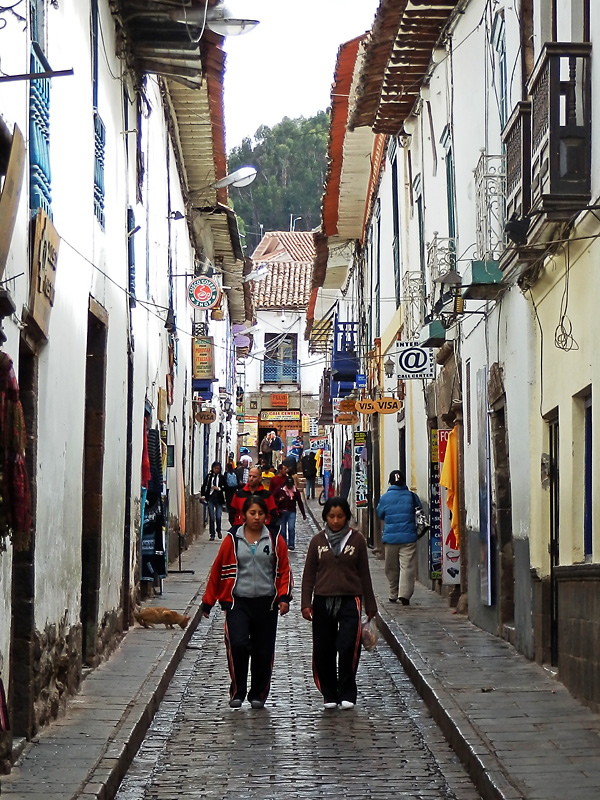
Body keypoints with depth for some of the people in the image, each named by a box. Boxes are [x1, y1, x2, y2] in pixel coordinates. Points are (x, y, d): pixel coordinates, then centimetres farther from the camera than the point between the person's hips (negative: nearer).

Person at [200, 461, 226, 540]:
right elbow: (204, 486, 11)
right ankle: (212, 535, 9)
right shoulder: (209, 476, 5)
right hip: (210, 499, 1)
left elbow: (225, 488, 4)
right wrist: (203, 495, 2)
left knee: (218, 517, -8)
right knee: (211, 517, 0)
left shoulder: (222, 477, 3)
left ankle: (219, 530, 20)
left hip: (219, 499, -1)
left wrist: (219, 488, -10)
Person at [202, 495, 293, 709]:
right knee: (238, 645, -18)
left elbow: (284, 571, 10)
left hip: (266, 604, 2)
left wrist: (284, 597, -4)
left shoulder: (275, 540, 6)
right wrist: (208, 602, 10)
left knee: (263, 651, 5)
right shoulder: (232, 539, 3)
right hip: (238, 603, -2)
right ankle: (237, 692, -5)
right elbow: (217, 571, 9)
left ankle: (258, 695, 22)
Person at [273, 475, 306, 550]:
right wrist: (278, 500, -17)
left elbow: (300, 503, 9)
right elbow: (274, 498, 6)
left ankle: (291, 544, -4)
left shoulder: (296, 491, 3)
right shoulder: (280, 490, -2)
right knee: (282, 530, 5)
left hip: (291, 512, 0)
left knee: (291, 528, -13)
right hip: (282, 512, 0)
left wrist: (303, 514, 11)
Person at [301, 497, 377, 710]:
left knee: (348, 648, -15)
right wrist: (306, 603, 0)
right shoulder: (318, 540, 7)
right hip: (323, 600, 2)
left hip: (350, 599, -2)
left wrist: (370, 605, 10)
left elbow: (364, 573, 9)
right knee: (323, 651, 3)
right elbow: (309, 574, 9)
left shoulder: (356, 539, 4)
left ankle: (347, 694, -3)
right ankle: (329, 695, 16)